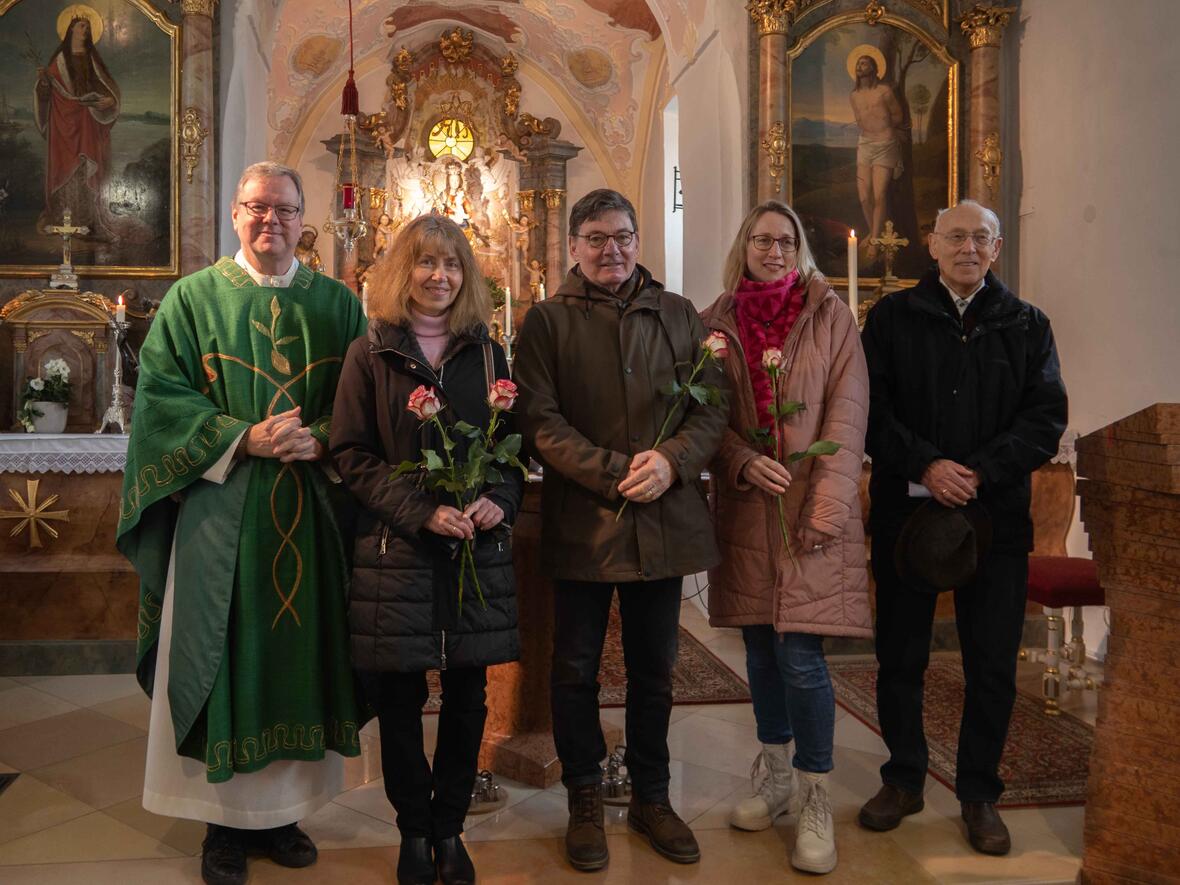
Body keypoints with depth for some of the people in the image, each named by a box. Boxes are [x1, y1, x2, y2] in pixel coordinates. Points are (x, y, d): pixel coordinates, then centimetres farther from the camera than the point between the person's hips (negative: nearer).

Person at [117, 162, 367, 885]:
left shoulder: (337, 304, 9)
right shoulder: (193, 298, 5)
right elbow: (162, 393, -4)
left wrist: (320, 439, -13)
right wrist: (244, 438, -16)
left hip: (311, 519, 2)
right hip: (220, 512, -1)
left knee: (297, 655, 7)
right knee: (223, 660, 4)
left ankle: (284, 810, 23)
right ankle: (225, 818, 20)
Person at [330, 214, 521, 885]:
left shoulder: (487, 353, 8)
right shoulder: (371, 355, 2)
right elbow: (352, 454, -3)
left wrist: (500, 500, -9)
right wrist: (422, 511, -14)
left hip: (479, 551, 2)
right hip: (396, 554, -2)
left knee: (468, 698, 8)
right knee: (399, 699, 7)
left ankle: (449, 829, 27)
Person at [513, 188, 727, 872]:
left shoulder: (680, 316, 9)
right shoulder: (548, 321, 1)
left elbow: (713, 406, 3)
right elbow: (540, 421, -9)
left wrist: (671, 461, -15)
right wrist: (615, 473, -18)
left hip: (664, 522, 2)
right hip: (580, 524, -2)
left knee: (654, 672, 15)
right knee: (577, 671, 10)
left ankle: (652, 797, 33)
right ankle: (585, 799, 30)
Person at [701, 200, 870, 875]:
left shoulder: (830, 315, 2)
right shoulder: (716, 324, 8)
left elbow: (847, 412, -4)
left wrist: (826, 508, -12)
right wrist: (745, 463, -12)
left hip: (812, 509, -3)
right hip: (744, 509, 3)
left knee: (800, 653, -7)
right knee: (761, 649, 12)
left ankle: (817, 803, 10)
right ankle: (777, 778, 30)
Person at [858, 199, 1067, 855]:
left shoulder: (1028, 325, 8)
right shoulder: (893, 317, 5)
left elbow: (1046, 418, -1)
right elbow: (872, 408, -3)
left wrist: (981, 472, -15)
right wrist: (925, 466, -16)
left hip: (997, 514, 1)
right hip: (906, 509, 0)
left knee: (994, 664, 7)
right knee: (901, 654, 8)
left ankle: (980, 794, 24)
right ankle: (904, 780, 25)